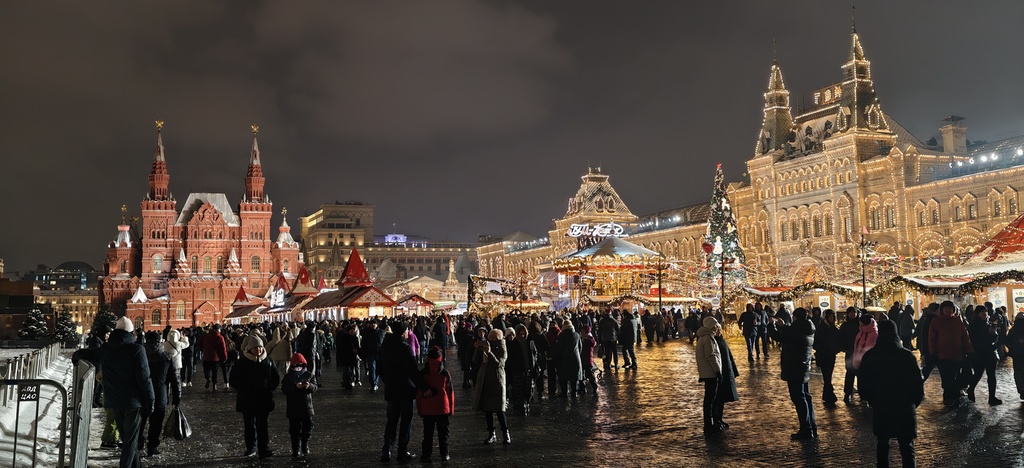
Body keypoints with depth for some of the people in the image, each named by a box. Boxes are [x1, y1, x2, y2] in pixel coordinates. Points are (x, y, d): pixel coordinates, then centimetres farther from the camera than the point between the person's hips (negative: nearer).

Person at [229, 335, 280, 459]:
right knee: (249, 425, 9)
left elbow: (276, 378, 12)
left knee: (262, 425, -4)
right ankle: (251, 448, 21)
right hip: (247, 401, 0)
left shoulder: (267, 362, 2)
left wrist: (269, 389, 0)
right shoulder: (242, 363, -2)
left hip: (263, 400, 0)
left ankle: (264, 449, -5)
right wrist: (243, 390, -6)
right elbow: (233, 380, 2)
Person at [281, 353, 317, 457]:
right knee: (295, 430, 2)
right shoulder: (288, 377, 1)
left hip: (307, 408, 1)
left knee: (307, 429, 7)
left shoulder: (309, 375, 5)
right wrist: (295, 386, -25)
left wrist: (309, 386, -25)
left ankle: (305, 448, 21)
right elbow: (284, 389, -11)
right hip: (293, 409, -1)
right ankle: (296, 450, 10)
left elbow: (315, 387, -2)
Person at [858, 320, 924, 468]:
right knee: (907, 448, 5)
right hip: (905, 409, -1)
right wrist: (915, 402, 9)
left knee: (882, 446, 16)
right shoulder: (907, 355, -9)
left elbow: (863, 383, -2)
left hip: (880, 409, 1)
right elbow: (918, 383, -8)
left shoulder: (869, 356, -5)